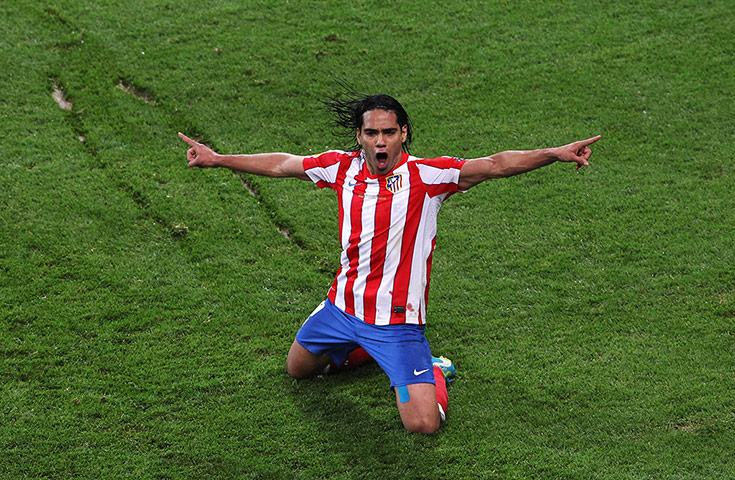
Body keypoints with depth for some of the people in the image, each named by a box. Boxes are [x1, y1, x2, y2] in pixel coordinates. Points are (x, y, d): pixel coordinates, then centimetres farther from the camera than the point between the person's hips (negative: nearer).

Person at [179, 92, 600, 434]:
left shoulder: (426, 176, -16)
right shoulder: (343, 167, -2)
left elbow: (495, 165, -25)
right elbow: (281, 164, 12)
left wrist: (555, 154, -37)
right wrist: (218, 159, 16)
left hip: (398, 321, -5)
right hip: (342, 307, 5)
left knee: (423, 424, -15)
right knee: (298, 369, 26)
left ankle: (434, 373, 19)